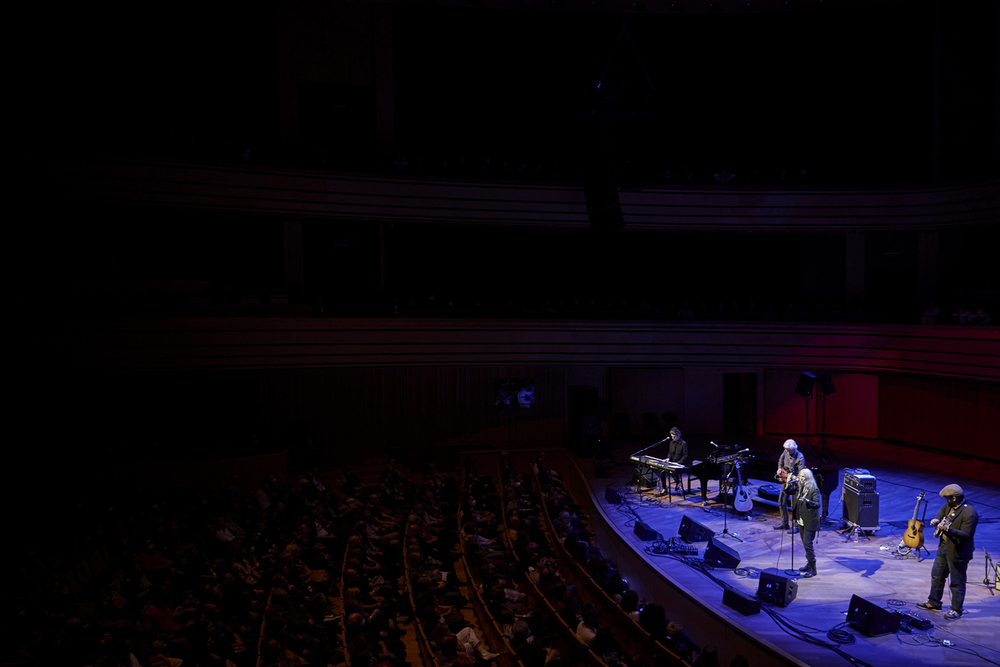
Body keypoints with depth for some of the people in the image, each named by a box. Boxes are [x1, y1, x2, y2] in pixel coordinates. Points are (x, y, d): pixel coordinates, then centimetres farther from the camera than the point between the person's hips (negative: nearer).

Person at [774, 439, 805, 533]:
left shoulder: (799, 457, -20)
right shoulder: (786, 452, 0)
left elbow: (801, 472, -22)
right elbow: (781, 459, 22)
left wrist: (796, 478, -38)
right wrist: (779, 468, 9)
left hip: (794, 483, -7)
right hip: (785, 481, 7)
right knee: (781, 503, 11)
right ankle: (784, 524, 23)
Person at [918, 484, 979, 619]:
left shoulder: (969, 513, -27)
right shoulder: (949, 505, -2)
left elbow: (965, 535, -28)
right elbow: (943, 510, 21)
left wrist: (948, 529, -38)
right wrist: (937, 519, 2)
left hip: (958, 552, -9)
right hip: (944, 547, 9)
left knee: (957, 582, 6)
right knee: (937, 575, 20)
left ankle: (957, 610, 22)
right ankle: (934, 603, 35)